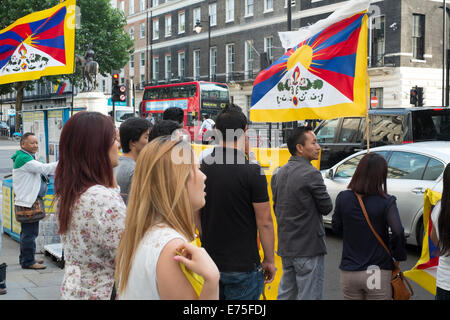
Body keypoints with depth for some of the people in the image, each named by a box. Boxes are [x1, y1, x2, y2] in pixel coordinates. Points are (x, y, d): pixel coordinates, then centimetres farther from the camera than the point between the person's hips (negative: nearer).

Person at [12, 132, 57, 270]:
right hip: (28, 202, -11)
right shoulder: (24, 158, -17)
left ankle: (26, 258, 28)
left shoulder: (27, 157, 18)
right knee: (30, 233, -5)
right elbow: (44, 168, -26)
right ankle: (28, 262, 2)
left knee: (27, 232, 18)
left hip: (29, 201, 11)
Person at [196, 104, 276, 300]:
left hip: (210, 262, 5)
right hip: (243, 266, -5)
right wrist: (269, 260, -2)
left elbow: (196, 216, 9)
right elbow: (265, 222, -13)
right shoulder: (252, 172, -16)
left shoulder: (202, 168, 0)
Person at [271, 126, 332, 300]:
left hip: (285, 247, 8)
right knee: (309, 296, -1)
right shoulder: (311, 174, -16)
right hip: (309, 248, -8)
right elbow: (327, 207, -8)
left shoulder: (278, 174, 8)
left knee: (285, 294, 18)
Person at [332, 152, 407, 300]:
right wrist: (399, 256, -5)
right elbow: (398, 232, -21)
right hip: (378, 272, -2)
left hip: (349, 273, 3)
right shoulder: (386, 202, -13)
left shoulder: (343, 198, -5)